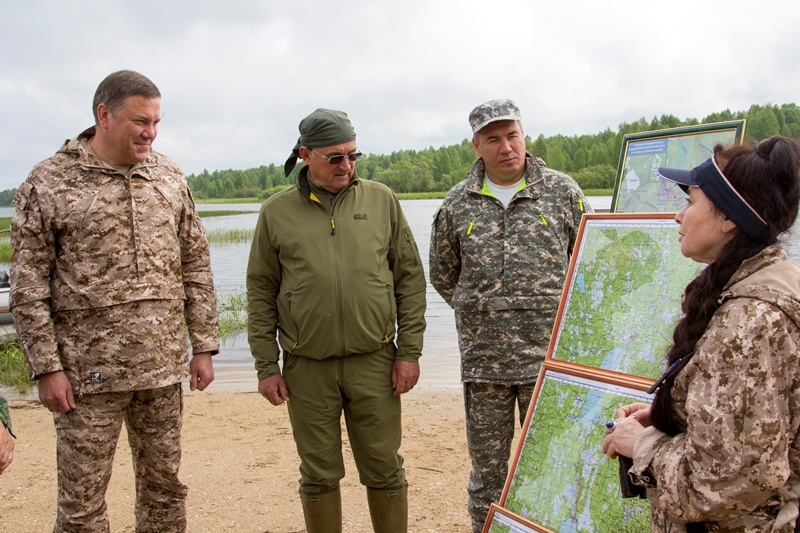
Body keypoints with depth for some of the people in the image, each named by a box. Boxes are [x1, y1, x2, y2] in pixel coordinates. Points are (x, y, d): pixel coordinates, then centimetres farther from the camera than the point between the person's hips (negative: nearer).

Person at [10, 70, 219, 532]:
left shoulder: (169, 177, 8)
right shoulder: (48, 182, -4)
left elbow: (196, 266, 11)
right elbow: (28, 287, -5)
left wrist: (204, 346, 7)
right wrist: (47, 368, -8)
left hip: (163, 367, 4)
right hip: (89, 372, -3)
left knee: (165, 486, 13)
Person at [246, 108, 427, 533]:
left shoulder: (381, 200, 5)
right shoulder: (276, 212, 3)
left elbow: (410, 278, 5)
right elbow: (260, 294, 5)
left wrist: (409, 351, 0)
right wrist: (266, 366, 1)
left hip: (374, 362, 0)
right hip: (307, 368, 0)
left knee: (384, 470, 8)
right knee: (319, 475, 10)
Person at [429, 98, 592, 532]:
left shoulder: (562, 191, 0)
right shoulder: (458, 203, 4)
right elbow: (442, 275, 16)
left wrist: (561, 317, 4)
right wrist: (480, 313, 11)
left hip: (547, 356, -1)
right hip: (483, 362, 2)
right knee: (487, 468, 12)